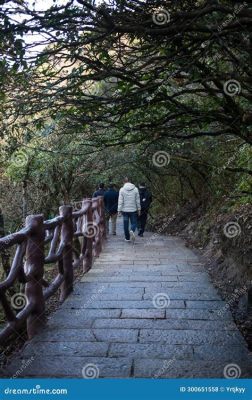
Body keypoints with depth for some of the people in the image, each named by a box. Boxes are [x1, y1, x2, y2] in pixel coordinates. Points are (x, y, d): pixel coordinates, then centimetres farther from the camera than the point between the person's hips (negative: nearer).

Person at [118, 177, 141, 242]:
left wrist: (119, 210, -2)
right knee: (134, 222, 8)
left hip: (125, 210, 0)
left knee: (126, 224, 9)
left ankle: (127, 238, 13)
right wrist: (139, 209, 11)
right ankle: (132, 231, -21)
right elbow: (138, 200, 2)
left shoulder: (122, 189, -4)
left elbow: (120, 201, -6)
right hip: (133, 209, 0)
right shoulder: (135, 189, -1)